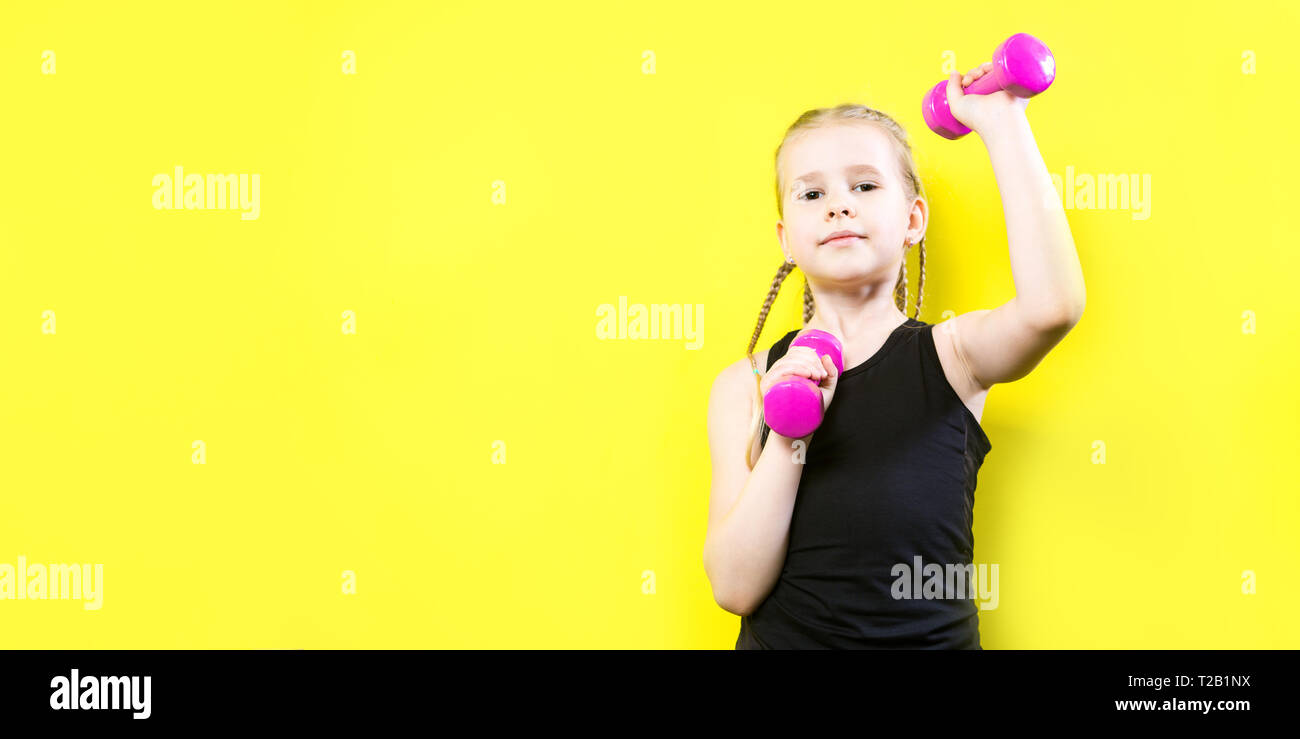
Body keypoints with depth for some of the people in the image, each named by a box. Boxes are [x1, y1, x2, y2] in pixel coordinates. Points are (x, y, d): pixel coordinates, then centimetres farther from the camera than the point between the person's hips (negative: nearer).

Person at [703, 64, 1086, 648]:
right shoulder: (745, 385, -2)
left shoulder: (949, 355, -4)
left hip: (933, 638, 1)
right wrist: (787, 438, -21)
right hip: (781, 639, 0)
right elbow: (735, 588, -8)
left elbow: (1052, 305, -26)